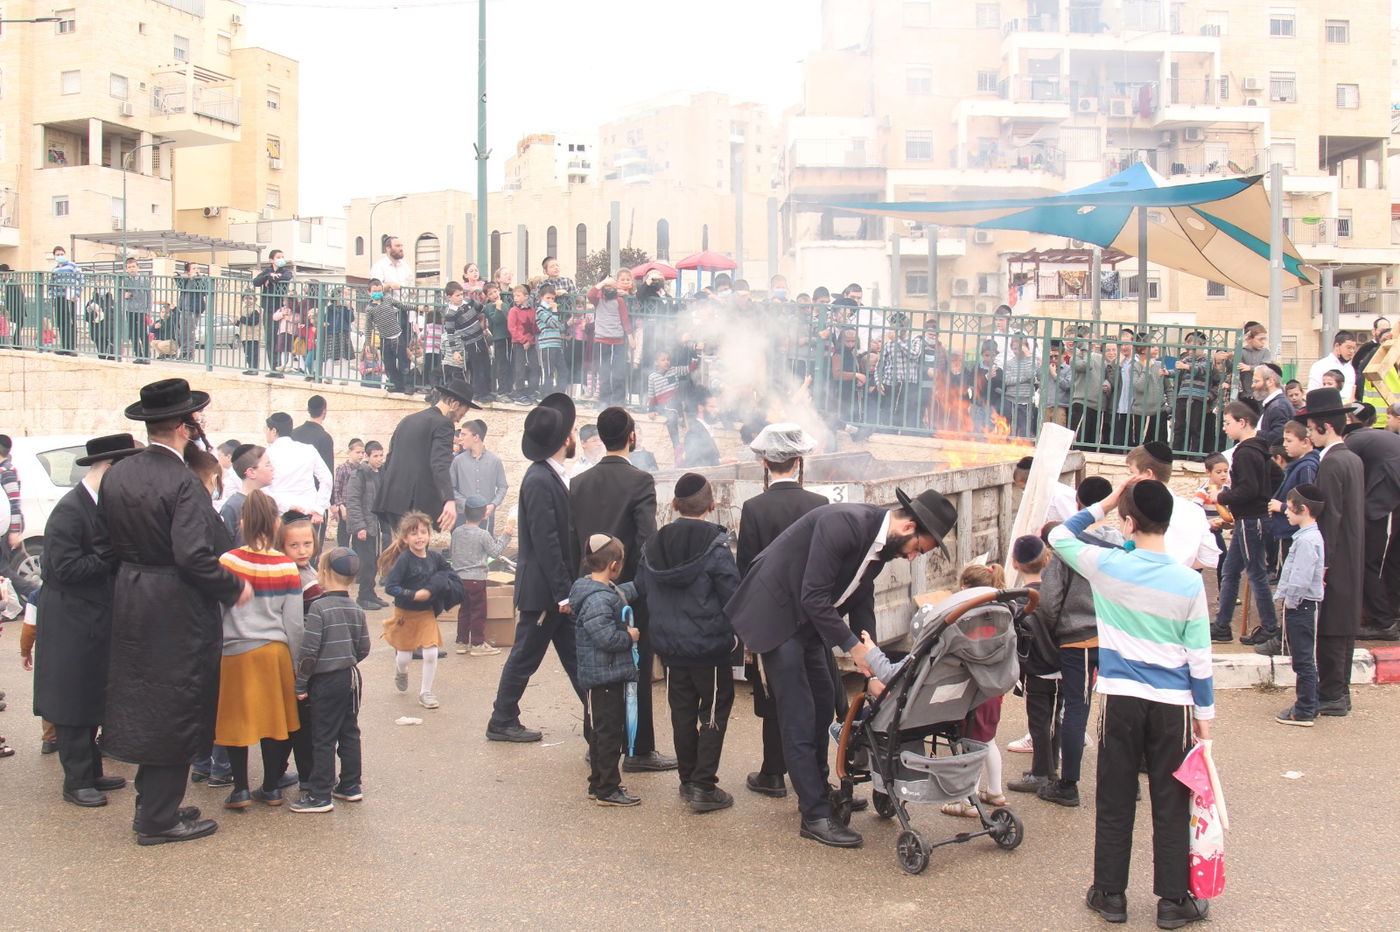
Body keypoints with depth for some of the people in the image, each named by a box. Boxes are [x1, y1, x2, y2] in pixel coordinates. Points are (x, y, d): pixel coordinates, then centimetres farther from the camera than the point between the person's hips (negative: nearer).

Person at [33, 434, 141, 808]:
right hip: (72, 621, -9)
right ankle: (77, 781, 9)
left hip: (97, 619, 9)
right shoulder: (69, 510, -19)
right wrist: (113, 556, -21)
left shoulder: (105, 504, 7)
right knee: (73, 703, 1)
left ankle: (91, 773, 25)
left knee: (92, 701, 16)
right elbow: (65, 568, -23)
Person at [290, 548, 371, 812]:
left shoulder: (319, 608, -16)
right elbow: (364, 648, 8)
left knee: (323, 739, -1)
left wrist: (301, 684, -10)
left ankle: (320, 795, 3)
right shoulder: (356, 610, 4)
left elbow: (309, 649, -18)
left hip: (326, 681, -7)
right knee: (349, 733, 15)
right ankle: (350, 786, 23)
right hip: (351, 677, 7)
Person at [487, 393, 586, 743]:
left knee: (575, 655, 12)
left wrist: (568, 589, 14)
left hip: (558, 588, 9)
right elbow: (545, 542, -23)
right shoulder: (539, 481, -20)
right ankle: (502, 722, 15)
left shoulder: (551, 476, 11)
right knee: (525, 657, 3)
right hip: (542, 589, -9)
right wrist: (564, 592, -21)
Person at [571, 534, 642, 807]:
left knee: (602, 732, 18)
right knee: (608, 733, -3)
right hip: (604, 675, -11)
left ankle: (598, 784, 28)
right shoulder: (598, 599, -23)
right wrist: (629, 637, -14)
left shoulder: (608, 590, 10)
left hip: (610, 674, 11)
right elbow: (606, 636, -29)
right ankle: (607, 790, 4)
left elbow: (621, 594, 34)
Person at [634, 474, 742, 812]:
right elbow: (733, 597, -15)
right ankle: (704, 786, 1)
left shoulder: (653, 546, 0)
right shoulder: (714, 547, -17)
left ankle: (687, 780, 23)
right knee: (714, 712, 5)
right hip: (710, 645, -5)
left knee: (682, 712, 16)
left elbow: (641, 591, 9)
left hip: (670, 645, 5)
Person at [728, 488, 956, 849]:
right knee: (799, 715, -9)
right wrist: (853, 645, -22)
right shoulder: (843, 524, -28)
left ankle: (818, 790, 34)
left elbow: (861, 602, 10)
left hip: (808, 620, 10)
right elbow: (814, 597, -29)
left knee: (823, 702, 17)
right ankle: (815, 816, -4)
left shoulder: (881, 540, 1)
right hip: (777, 613, -10)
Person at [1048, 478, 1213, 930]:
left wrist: (1104, 504, 11)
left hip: (1121, 699, 0)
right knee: (1170, 804, 8)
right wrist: (1204, 713, 7)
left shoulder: (1107, 566, -8)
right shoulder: (1189, 583, -7)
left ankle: (1110, 894, 19)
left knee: (1115, 801, 11)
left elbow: (1059, 536, 10)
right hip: (1171, 705, 0)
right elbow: (1199, 659, -2)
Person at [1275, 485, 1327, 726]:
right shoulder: (1308, 535, 12)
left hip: (1300, 605, -10)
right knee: (1303, 660, 18)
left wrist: (1290, 601, -15)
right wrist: (1289, 601, 14)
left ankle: (1304, 712, 3)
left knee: (1303, 661, -3)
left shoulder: (1307, 540, -21)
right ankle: (1308, 704, 27)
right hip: (1301, 605, 10)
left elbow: (1301, 578, -26)